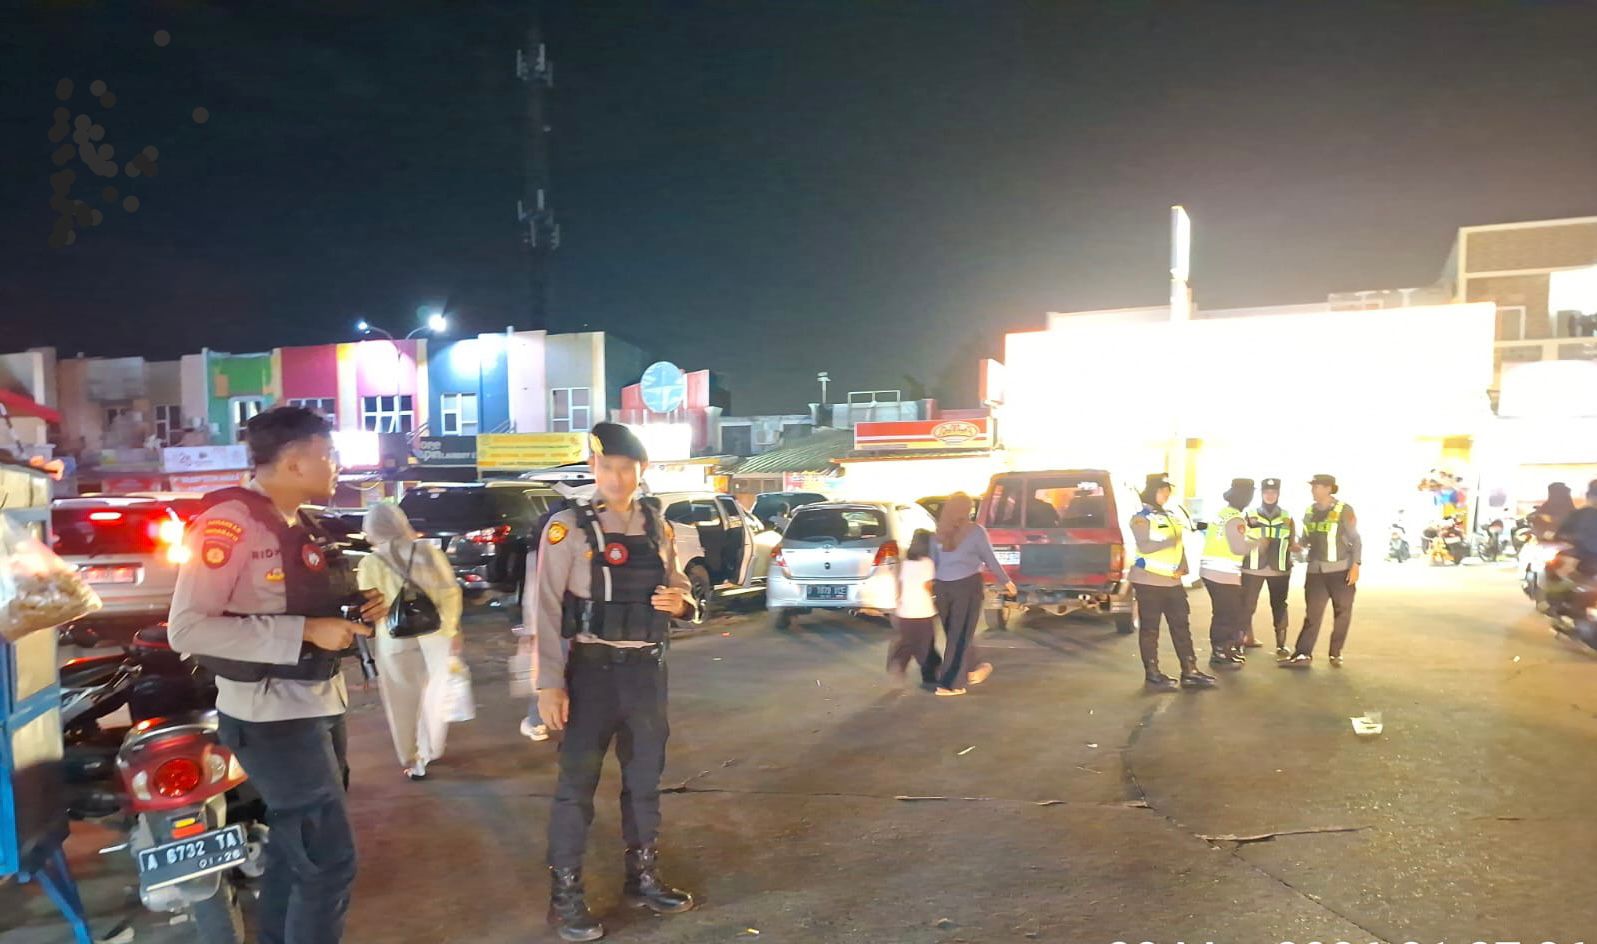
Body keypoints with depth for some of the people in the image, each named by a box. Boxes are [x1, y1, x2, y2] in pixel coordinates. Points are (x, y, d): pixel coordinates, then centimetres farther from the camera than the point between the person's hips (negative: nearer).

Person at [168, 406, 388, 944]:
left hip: (319, 705, 10)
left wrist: (357, 609, 1)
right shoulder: (229, 520, -18)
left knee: (295, 846, 23)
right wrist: (304, 633, -26)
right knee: (329, 860, -8)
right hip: (271, 717, -9)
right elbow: (187, 629, -25)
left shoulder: (304, 526, 9)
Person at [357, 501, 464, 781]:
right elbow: (450, 592, -3)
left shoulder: (370, 563, -8)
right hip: (435, 634, 2)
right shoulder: (429, 552, -3)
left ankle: (413, 762, 21)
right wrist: (452, 628, 8)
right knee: (434, 696, 19)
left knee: (403, 702, 12)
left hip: (395, 640, -2)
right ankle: (430, 751, 33)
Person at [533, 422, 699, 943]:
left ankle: (643, 876, 33)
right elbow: (546, 609, -14)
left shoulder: (657, 527, 5)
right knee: (577, 782, 3)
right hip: (592, 669, -5)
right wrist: (549, 683, -18)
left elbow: (678, 587, 16)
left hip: (647, 669, 5)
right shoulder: (568, 527, -11)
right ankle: (565, 894, 17)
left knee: (645, 777, 16)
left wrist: (681, 602, -8)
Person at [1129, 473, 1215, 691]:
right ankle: (1153, 674, 5)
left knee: (1181, 625, 7)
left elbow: (1180, 546, 19)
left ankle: (1189, 672, 13)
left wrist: (1183, 568, 6)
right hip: (1148, 581, -7)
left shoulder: (1171, 517, 17)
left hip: (1173, 581, 7)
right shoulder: (1141, 517, -7)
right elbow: (1145, 545, -21)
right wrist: (1171, 540, -24)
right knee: (1150, 628, 0)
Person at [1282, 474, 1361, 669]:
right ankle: (1303, 655, -2)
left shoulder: (1344, 510, -6)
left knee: (1342, 613, 5)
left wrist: (1355, 565, -12)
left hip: (1341, 570, -3)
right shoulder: (1309, 512, 9)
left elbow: (1355, 540, -4)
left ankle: (1336, 654, 16)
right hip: (1315, 570, 4)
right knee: (1312, 613, 0)